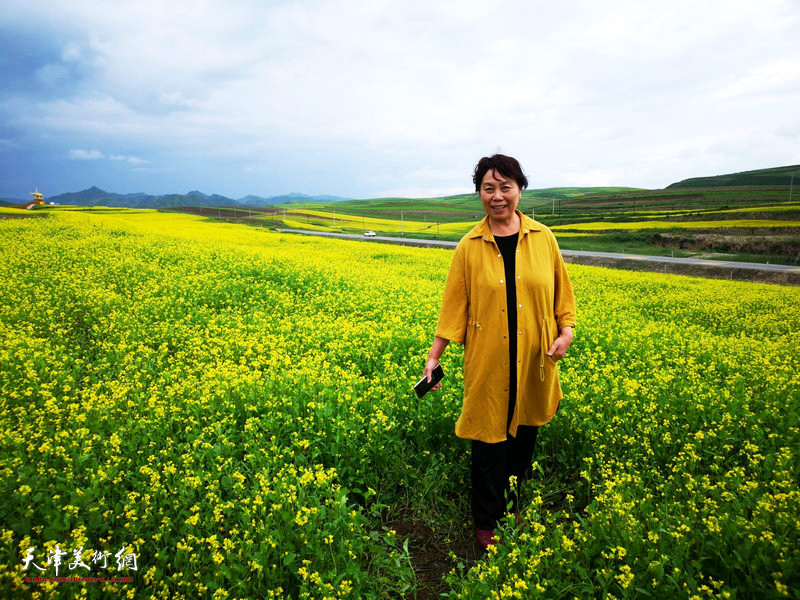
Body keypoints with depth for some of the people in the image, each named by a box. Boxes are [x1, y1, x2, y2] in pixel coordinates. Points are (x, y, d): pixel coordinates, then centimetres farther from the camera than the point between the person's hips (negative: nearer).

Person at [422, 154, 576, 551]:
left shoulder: (543, 238, 0)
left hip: (533, 363, 2)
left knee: (524, 434, 15)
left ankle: (513, 504, 40)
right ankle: (486, 522, 26)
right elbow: (455, 305, -1)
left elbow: (562, 292, 8)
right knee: (489, 438, 6)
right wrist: (434, 357, -2)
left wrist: (566, 331, -7)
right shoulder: (469, 246, -3)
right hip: (488, 363, -2)